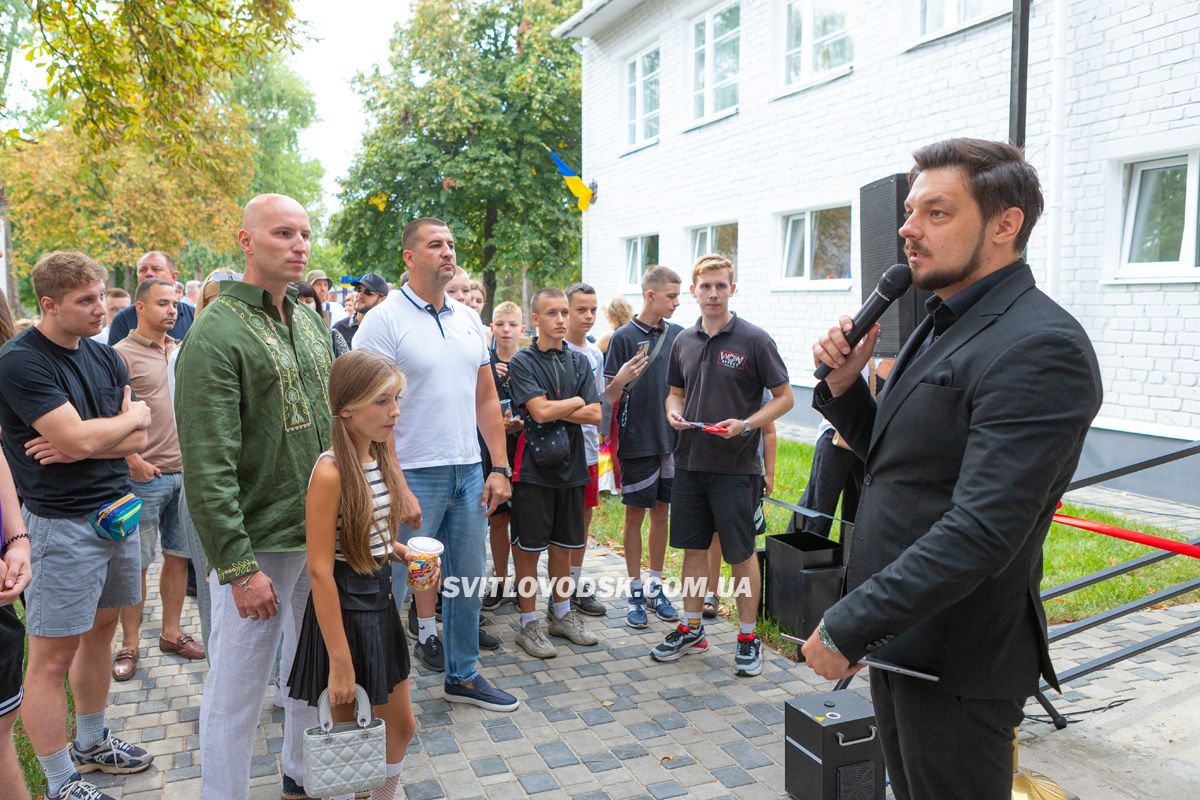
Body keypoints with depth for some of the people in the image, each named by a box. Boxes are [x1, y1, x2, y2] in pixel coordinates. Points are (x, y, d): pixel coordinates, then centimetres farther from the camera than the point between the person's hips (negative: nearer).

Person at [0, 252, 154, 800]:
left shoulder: (104, 357, 8)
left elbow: (138, 439, 3)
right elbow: (79, 437, -23)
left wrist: (82, 445, -14)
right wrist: (132, 416, -6)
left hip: (116, 510, 7)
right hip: (62, 523, -7)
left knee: (101, 630, 18)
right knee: (53, 656, 3)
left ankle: (91, 744, 36)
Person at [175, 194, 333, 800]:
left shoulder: (310, 321, 9)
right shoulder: (217, 332, -15)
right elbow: (207, 469, -19)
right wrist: (238, 567, -20)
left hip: (321, 534, 7)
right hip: (257, 545, -7)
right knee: (237, 689, 7)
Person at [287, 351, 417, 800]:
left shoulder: (380, 458, 2)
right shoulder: (331, 471, -22)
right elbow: (320, 570, -23)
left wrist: (397, 552, -2)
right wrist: (340, 661, -22)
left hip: (380, 603, 8)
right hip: (343, 611, -8)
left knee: (401, 727, 19)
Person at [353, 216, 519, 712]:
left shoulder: (469, 320, 10)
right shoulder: (384, 320, -9)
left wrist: (499, 468, 6)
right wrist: (396, 487, -19)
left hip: (468, 472, 6)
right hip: (414, 475, -6)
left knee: (469, 580, 15)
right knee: (392, 586, 4)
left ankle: (462, 675, 32)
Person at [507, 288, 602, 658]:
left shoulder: (580, 361, 8)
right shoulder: (522, 362, -7)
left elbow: (595, 415, -2)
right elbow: (540, 411, -19)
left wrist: (554, 410, -11)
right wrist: (577, 401, -5)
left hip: (570, 464, 5)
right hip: (533, 466, -5)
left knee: (563, 544, 15)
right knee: (528, 547, 3)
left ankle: (562, 614, 30)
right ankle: (529, 624, 16)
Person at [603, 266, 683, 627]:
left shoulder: (677, 335, 6)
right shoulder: (624, 337, -8)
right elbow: (609, 396, -8)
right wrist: (621, 380, -28)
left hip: (670, 439, 4)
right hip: (637, 441, -4)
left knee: (661, 512, 12)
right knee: (635, 514, 5)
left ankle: (655, 587, 24)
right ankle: (635, 592, 16)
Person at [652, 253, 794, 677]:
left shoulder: (754, 339, -7)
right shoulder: (684, 341, 8)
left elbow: (784, 397, -6)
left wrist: (745, 425, -20)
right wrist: (674, 412, -3)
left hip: (736, 465, -5)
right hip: (690, 461, 5)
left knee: (741, 553, 4)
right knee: (693, 547, 14)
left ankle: (748, 637, 19)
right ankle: (691, 628, 28)